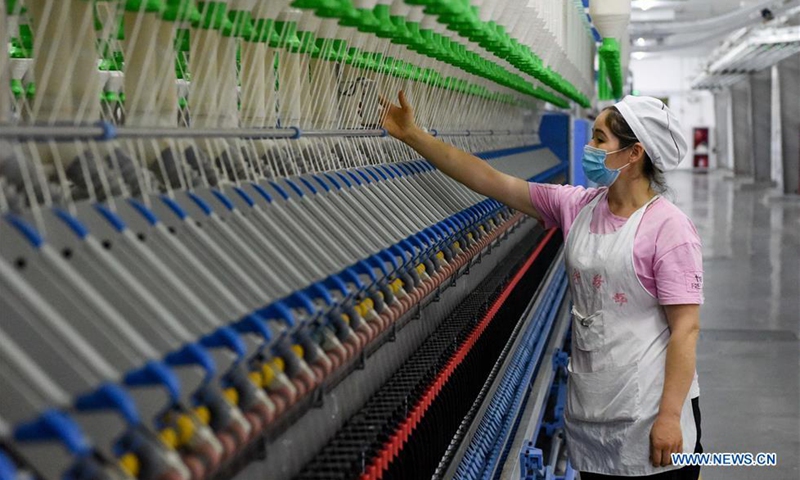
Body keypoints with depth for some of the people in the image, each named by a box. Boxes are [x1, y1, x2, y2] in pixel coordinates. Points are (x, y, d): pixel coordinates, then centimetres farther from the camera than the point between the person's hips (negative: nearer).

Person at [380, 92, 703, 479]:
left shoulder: (668, 227, -14)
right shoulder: (576, 207, 4)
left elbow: (686, 327, -15)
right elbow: (491, 181, 5)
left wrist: (670, 417, -18)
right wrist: (412, 135, 3)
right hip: (590, 411, 6)